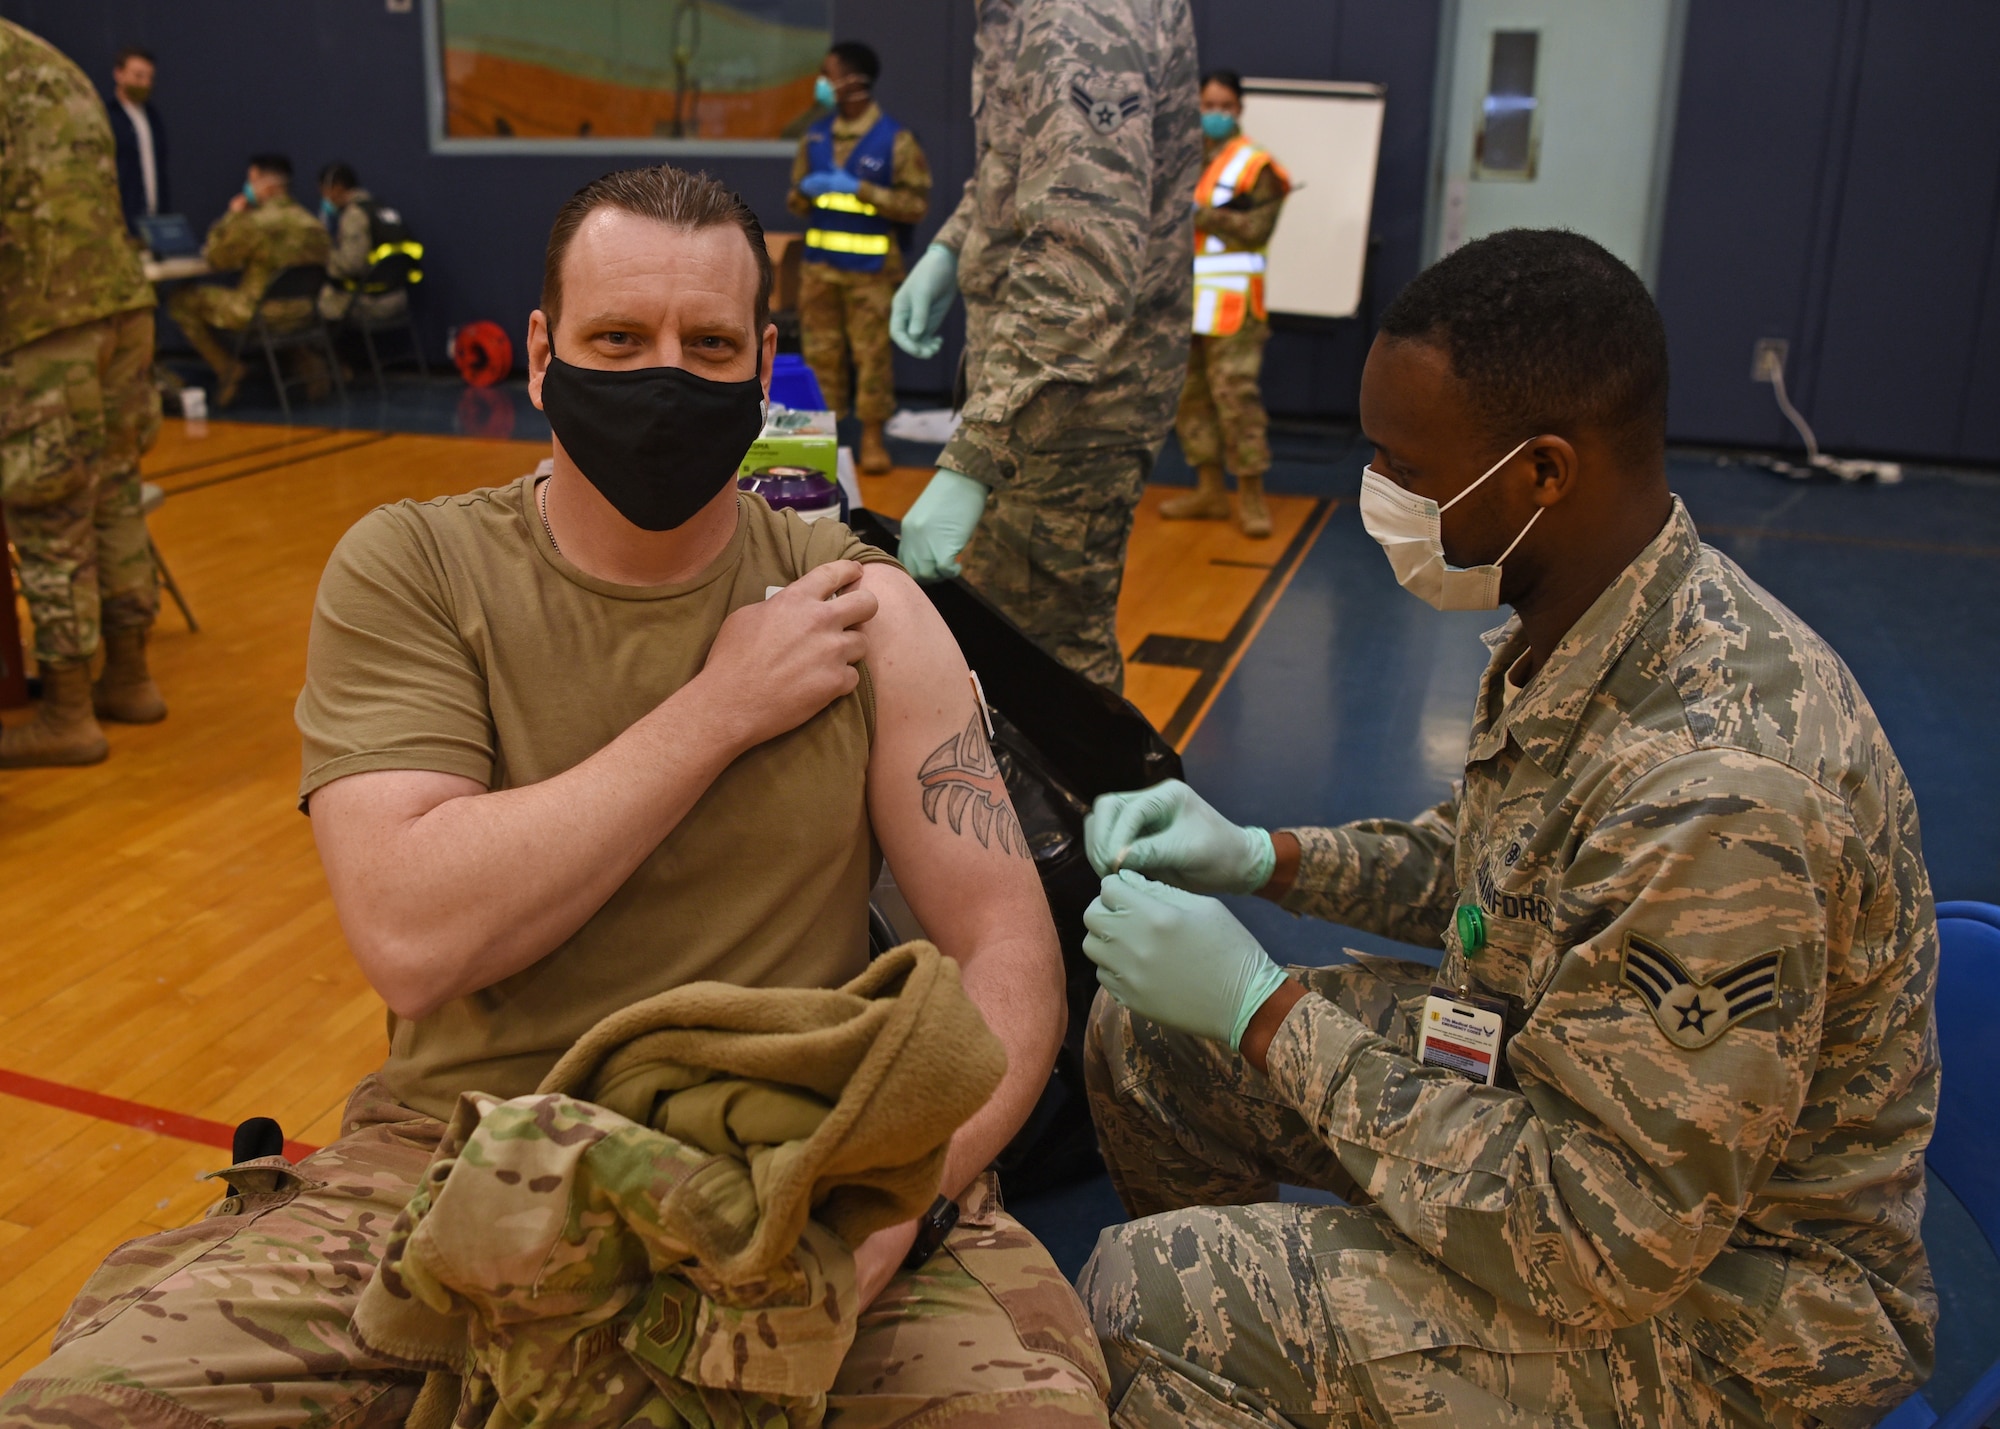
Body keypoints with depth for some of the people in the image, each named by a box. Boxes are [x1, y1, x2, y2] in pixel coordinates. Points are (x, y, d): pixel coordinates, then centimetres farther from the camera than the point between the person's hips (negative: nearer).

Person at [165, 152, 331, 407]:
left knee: (181, 300, 9)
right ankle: (306, 355, 21)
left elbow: (215, 259, -5)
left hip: (257, 317, -6)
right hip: (305, 314, 6)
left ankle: (225, 367, 8)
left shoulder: (251, 223, -18)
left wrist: (232, 216, 6)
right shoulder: (313, 224, -2)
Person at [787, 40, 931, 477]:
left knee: (872, 354, -1)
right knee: (820, 352, 7)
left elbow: (916, 205, -9)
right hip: (819, 262, 5)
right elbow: (795, 201, 18)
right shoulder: (816, 135, 10)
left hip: (872, 267, -4)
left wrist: (860, 189, -16)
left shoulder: (895, 140, -6)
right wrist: (805, 190, -7)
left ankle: (873, 437, 10)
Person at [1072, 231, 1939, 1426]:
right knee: (1143, 1034, 9)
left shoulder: (1715, 792, -35)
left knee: (1152, 1296, -20)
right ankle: (1265, 1328, 31)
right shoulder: (1583, 624, -6)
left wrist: (1261, 1006, -25)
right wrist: (1267, 858, -3)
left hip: (1707, 1300, -8)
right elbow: (1487, 861, 13)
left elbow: (1598, 1251, -30)